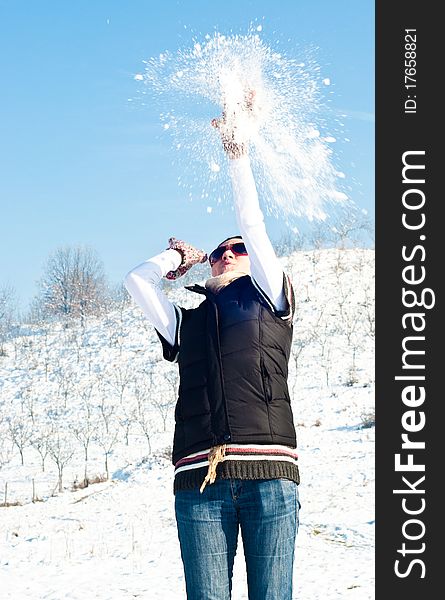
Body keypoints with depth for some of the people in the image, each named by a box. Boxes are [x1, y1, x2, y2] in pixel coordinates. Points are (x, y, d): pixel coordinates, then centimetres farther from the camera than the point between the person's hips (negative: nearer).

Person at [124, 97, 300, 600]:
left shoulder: (270, 304, 18)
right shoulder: (186, 324, 25)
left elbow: (254, 227, 12)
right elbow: (136, 280, 19)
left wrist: (237, 156, 13)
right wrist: (177, 258, 36)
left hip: (269, 472, -2)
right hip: (199, 478, 3)